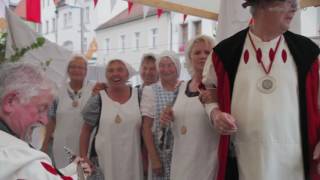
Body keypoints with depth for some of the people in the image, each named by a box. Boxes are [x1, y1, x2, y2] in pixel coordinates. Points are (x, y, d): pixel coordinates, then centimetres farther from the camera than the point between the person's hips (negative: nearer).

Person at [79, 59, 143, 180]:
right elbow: (86, 130, 4)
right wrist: (83, 157, -2)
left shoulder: (138, 95, 1)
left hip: (132, 159, 1)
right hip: (105, 159, -1)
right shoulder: (98, 100, -3)